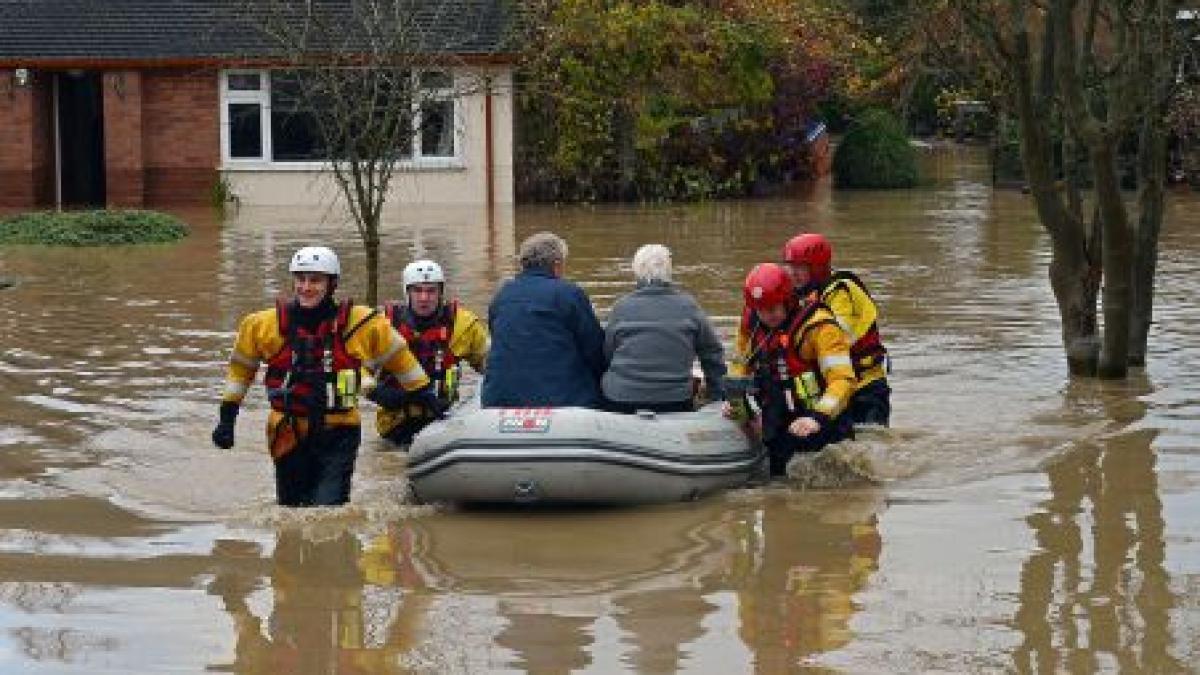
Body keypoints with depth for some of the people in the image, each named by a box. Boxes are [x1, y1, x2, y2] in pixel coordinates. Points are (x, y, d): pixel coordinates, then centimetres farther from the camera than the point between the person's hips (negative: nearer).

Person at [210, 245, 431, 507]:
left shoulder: (361, 323, -4)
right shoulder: (263, 325, -1)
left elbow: (398, 357, 11)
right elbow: (241, 368, 15)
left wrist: (427, 399, 16)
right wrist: (227, 419, 15)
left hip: (338, 436, -3)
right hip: (289, 435, 3)